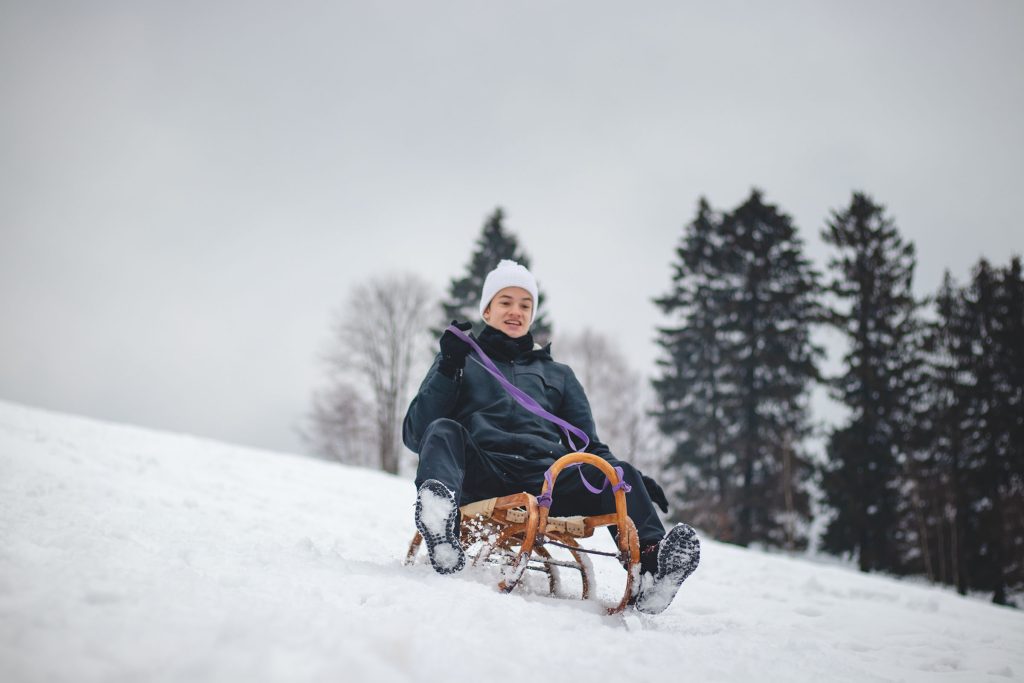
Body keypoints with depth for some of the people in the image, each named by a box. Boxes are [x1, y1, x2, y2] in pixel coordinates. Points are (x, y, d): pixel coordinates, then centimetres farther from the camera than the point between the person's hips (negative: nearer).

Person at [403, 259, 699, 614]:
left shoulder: (558, 374, 31)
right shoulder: (462, 363, 22)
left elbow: (587, 446, 25)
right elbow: (415, 434, 11)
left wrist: (633, 478, 4)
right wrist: (447, 369, -3)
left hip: (546, 477, 2)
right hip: (479, 477, -2)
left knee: (619, 476, -24)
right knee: (444, 431, -31)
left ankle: (650, 568, -43)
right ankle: (440, 517, -59)